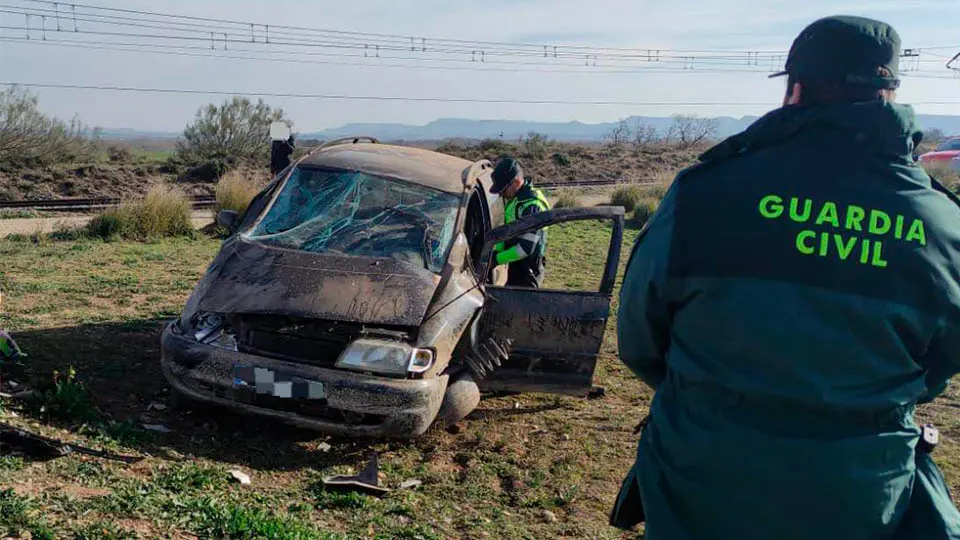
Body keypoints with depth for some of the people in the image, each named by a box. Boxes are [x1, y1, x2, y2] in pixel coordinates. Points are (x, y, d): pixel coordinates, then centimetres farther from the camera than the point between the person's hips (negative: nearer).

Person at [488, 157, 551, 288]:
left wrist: (497, 259, -22)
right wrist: (496, 251, 3)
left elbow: (526, 247, -26)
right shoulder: (514, 199, 9)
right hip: (517, 267, 10)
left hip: (527, 270, -10)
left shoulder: (532, 205, -23)